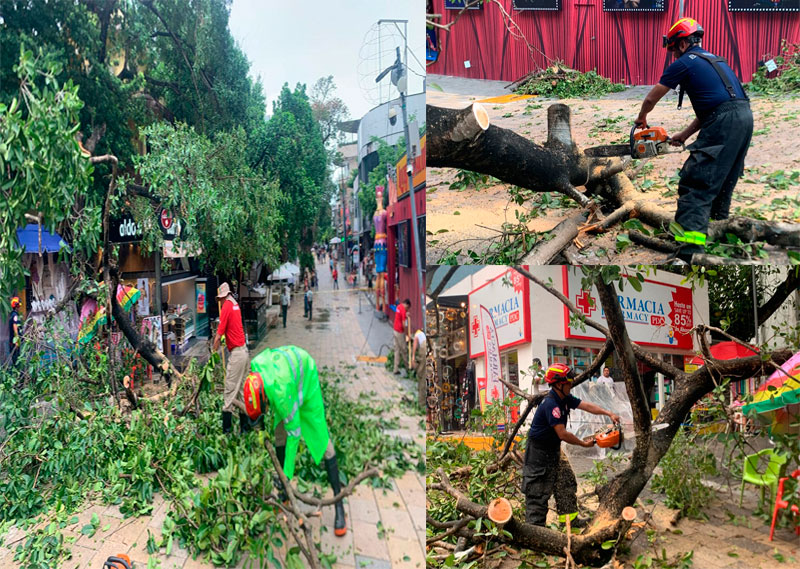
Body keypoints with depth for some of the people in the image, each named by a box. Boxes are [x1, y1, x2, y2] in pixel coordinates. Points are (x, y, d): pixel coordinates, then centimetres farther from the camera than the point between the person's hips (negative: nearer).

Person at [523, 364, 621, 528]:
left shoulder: (565, 398, 1)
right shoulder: (550, 404, -28)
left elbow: (587, 406, 3)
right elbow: (562, 434, -27)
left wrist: (609, 413, -9)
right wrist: (584, 444, -14)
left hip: (553, 450, 10)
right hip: (539, 452, -10)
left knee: (566, 482, 15)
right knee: (538, 492, -4)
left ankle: (570, 518, 26)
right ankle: (534, 527, 3)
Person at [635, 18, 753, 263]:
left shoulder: (684, 63, 4)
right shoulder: (715, 60, 28)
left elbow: (651, 98, 12)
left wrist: (641, 118, 31)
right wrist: (685, 134, 29)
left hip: (723, 123, -9)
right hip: (745, 116, 9)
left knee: (695, 186, -14)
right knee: (721, 182, 23)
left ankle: (688, 253, -26)